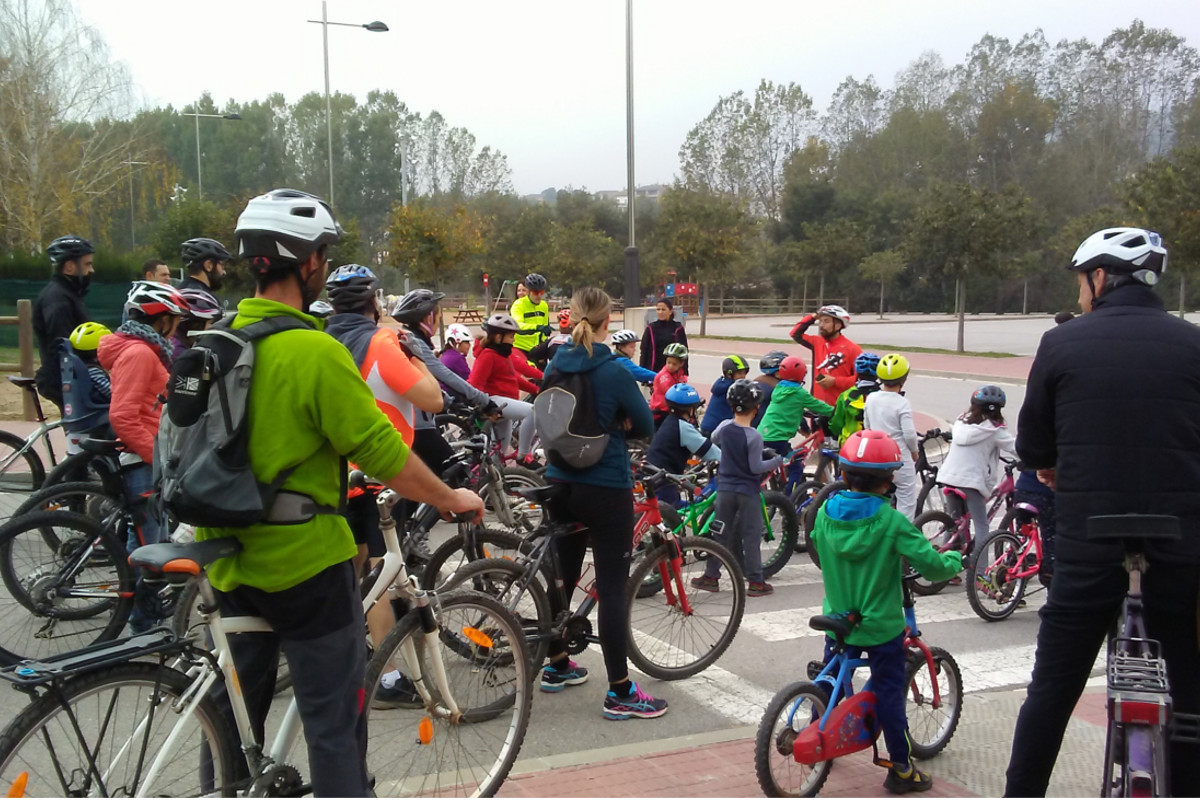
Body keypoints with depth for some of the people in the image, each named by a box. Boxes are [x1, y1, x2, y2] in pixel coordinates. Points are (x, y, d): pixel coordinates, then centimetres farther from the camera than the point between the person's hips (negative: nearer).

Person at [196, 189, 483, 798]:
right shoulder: (314, 351, -20)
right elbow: (383, 454, -18)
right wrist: (452, 500, -3)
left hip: (231, 559, 7)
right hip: (304, 563, -7)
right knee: (335, 726, 6)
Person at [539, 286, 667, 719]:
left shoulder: (556, 366, 1)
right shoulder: (614, 371, -16)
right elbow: (645, 426, -6)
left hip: (560, 484, 7)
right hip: (606, 490, -7)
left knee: (562, 575, 19)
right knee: (612, 587, -3)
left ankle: (557, 666, 34)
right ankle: (620, 692, 0)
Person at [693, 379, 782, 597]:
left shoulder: (724, 427, -2)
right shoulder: (754, 436, -18)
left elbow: (713, 439, 20)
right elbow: (756, 467, -16)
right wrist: (778, 460, -4)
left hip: (725, 488, 5)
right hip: (748, 491, -5)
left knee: (720, 534, 12)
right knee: (751, 537, 2)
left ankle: (711, 576, 15)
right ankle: (755, 581, 6)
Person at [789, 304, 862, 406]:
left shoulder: (852, 348, -7)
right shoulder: (817, 342, 11)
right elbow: (796, 334, 18)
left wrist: (835, 381, -16)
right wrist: (813, 317, 10)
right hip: (817, 404, 6)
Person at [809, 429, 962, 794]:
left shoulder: (825, 513, -6)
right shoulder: (890, 522, -21)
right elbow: (931, 564, -19)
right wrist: (954, 560, 2)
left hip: (837, 622, 4)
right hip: (881, 627, -4)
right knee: (889, 695, 6)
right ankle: (901, 769, 15)